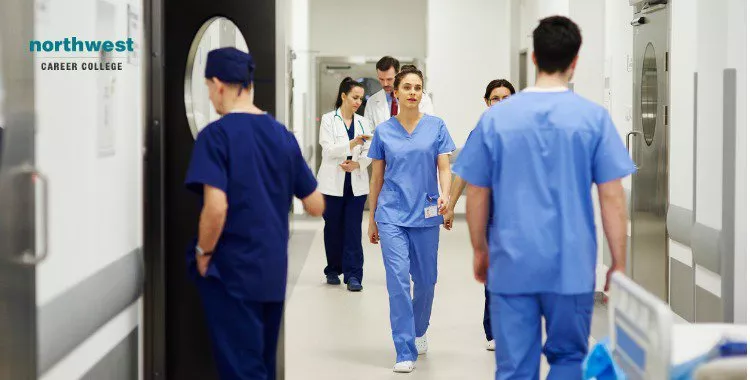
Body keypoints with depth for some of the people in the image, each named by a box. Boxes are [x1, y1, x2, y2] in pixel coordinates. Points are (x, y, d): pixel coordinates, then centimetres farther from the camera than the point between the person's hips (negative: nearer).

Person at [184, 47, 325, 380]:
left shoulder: (215, 135, -12)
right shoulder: (283, 136, 6)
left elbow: (216, 206, -24)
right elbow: (316, 206, 9)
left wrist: (203, 254, -9)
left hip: (231, 272, -6)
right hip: (273, 270, 6)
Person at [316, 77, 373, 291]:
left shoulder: (362, 122, 11)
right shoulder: (328, 120, -1)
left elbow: (368, 153, 5)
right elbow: (329, 149, -13)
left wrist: (356, 164, -15)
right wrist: (353, 143, -26)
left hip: (357, 183, 2)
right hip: (333, 183, -2)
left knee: (354, 229, -3)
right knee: (333, 227, 6)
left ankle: (353, 275, -4)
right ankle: (333, 270, 21)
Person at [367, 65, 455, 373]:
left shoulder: (436, 127, 2)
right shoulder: (383, 131, 5)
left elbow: (444, 168, -2)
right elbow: (377, 177, 10)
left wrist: (444, 195, -23)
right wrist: (372, 219, 12)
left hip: (425, 214, 1)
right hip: (391, 214, -1)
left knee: (425, 279, 11)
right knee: (398, 280, -10)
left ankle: (419, 331, 38)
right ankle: (405, 352, -6)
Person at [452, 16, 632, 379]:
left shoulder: (496, 117, 0)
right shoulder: (594, 117, -3)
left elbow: (476, 195, 6)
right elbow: (612, 199, -3)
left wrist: (480, 251, 19)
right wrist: (618, 265, 5)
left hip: (511, 265, 1)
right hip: (572, 266, -1)